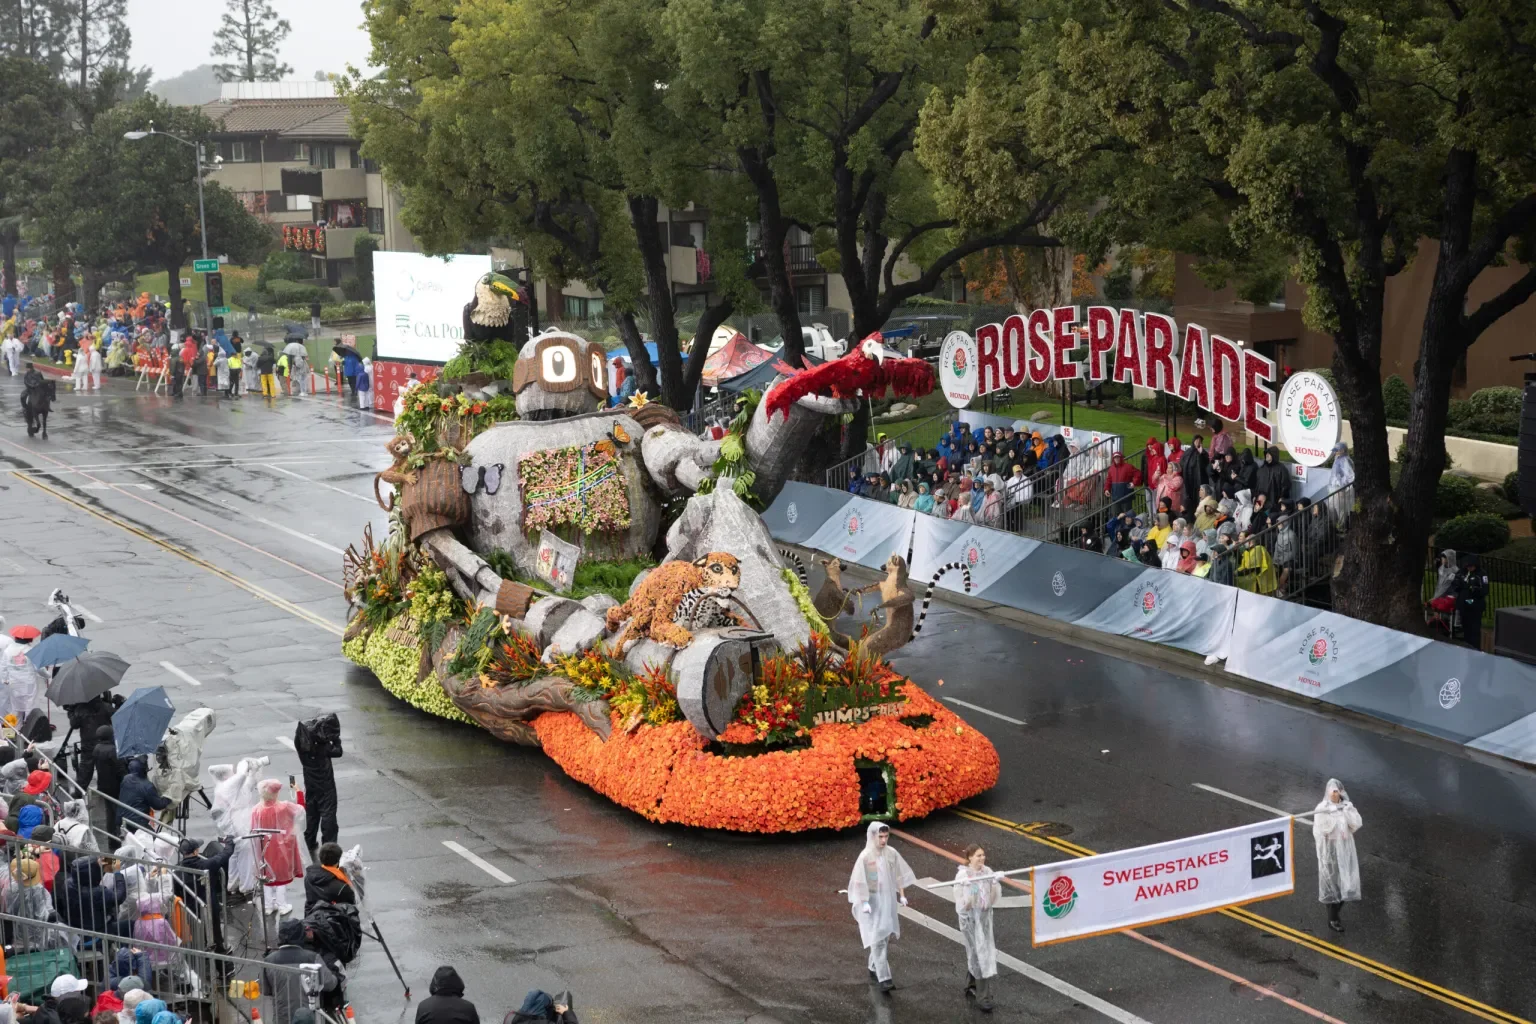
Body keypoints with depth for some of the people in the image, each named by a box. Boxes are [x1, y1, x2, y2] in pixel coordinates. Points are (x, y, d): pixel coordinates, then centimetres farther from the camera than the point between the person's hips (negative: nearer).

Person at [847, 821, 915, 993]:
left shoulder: (891, 853, -1)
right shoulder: (865, 857, -17)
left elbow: (899, 875, 9)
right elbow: (860, 881, -16)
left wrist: (902, 895, 6)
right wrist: (864, 902, -21)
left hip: (888, 901, 6)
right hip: (872, 902, -6)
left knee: (885, 937, 15)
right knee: (878, 940, -9)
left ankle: (874, 968, 35)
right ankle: (884, 979, -12)